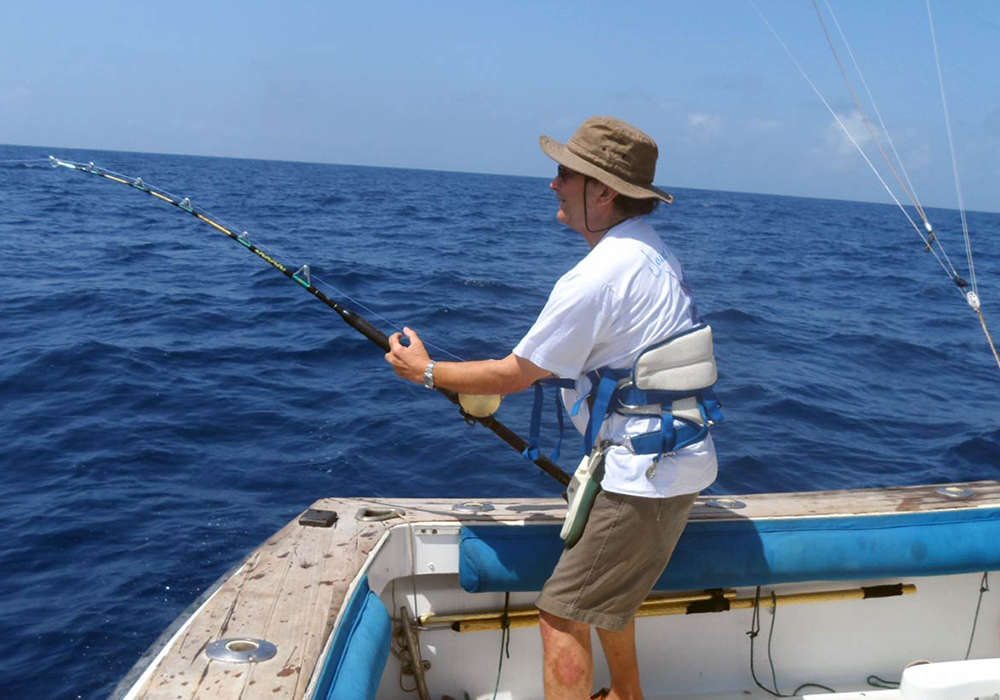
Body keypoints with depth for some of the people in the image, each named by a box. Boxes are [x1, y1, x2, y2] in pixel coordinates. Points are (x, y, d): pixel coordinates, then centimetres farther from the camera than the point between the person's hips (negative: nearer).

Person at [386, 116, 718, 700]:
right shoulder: (652, 252, 8)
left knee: (563, 614, -2)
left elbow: (516, 375, -14)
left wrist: (429, 372, -1)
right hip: (678, 459, 10)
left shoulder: (598, 276, -23)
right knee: (607, 591, 27)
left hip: (645, 475, -10)